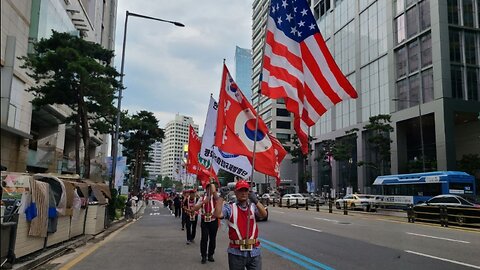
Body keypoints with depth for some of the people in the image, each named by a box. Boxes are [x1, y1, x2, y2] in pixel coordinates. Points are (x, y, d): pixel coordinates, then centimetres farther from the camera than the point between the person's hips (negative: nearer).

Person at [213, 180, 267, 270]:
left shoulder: (253, 206, 3)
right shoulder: (230, 207, -4)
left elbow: (264, 214, -16)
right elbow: (218, 214, -21)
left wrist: (256, 201, -33)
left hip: (254, 252, 2)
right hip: (236, 253, -1)